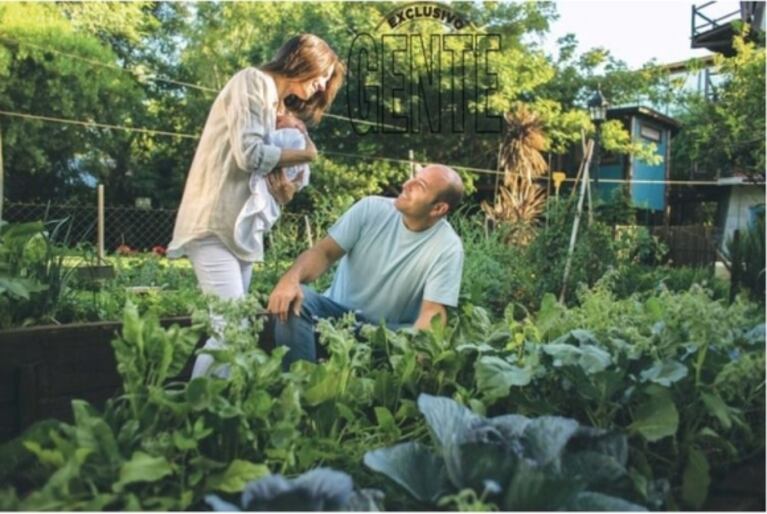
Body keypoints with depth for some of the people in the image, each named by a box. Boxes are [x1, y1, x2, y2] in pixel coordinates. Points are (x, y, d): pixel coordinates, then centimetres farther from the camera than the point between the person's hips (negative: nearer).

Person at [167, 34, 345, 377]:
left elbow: (268, 164, 14)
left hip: (242, 227, 9)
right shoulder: (253, 82, -3)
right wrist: (306, 154, -2)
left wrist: (285, 185, -8)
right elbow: (249, 154, -16)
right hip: (216, 224, -9)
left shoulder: (279, 107, 23)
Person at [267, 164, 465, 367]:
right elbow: (325, 252, -12)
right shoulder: (371, 208, -9)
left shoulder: (448, 248, -15)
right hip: (338, 310, 2)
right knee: (291, 300, -27)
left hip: (389, 331, -2)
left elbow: (433, 314, -21)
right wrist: (291, 278, -33)